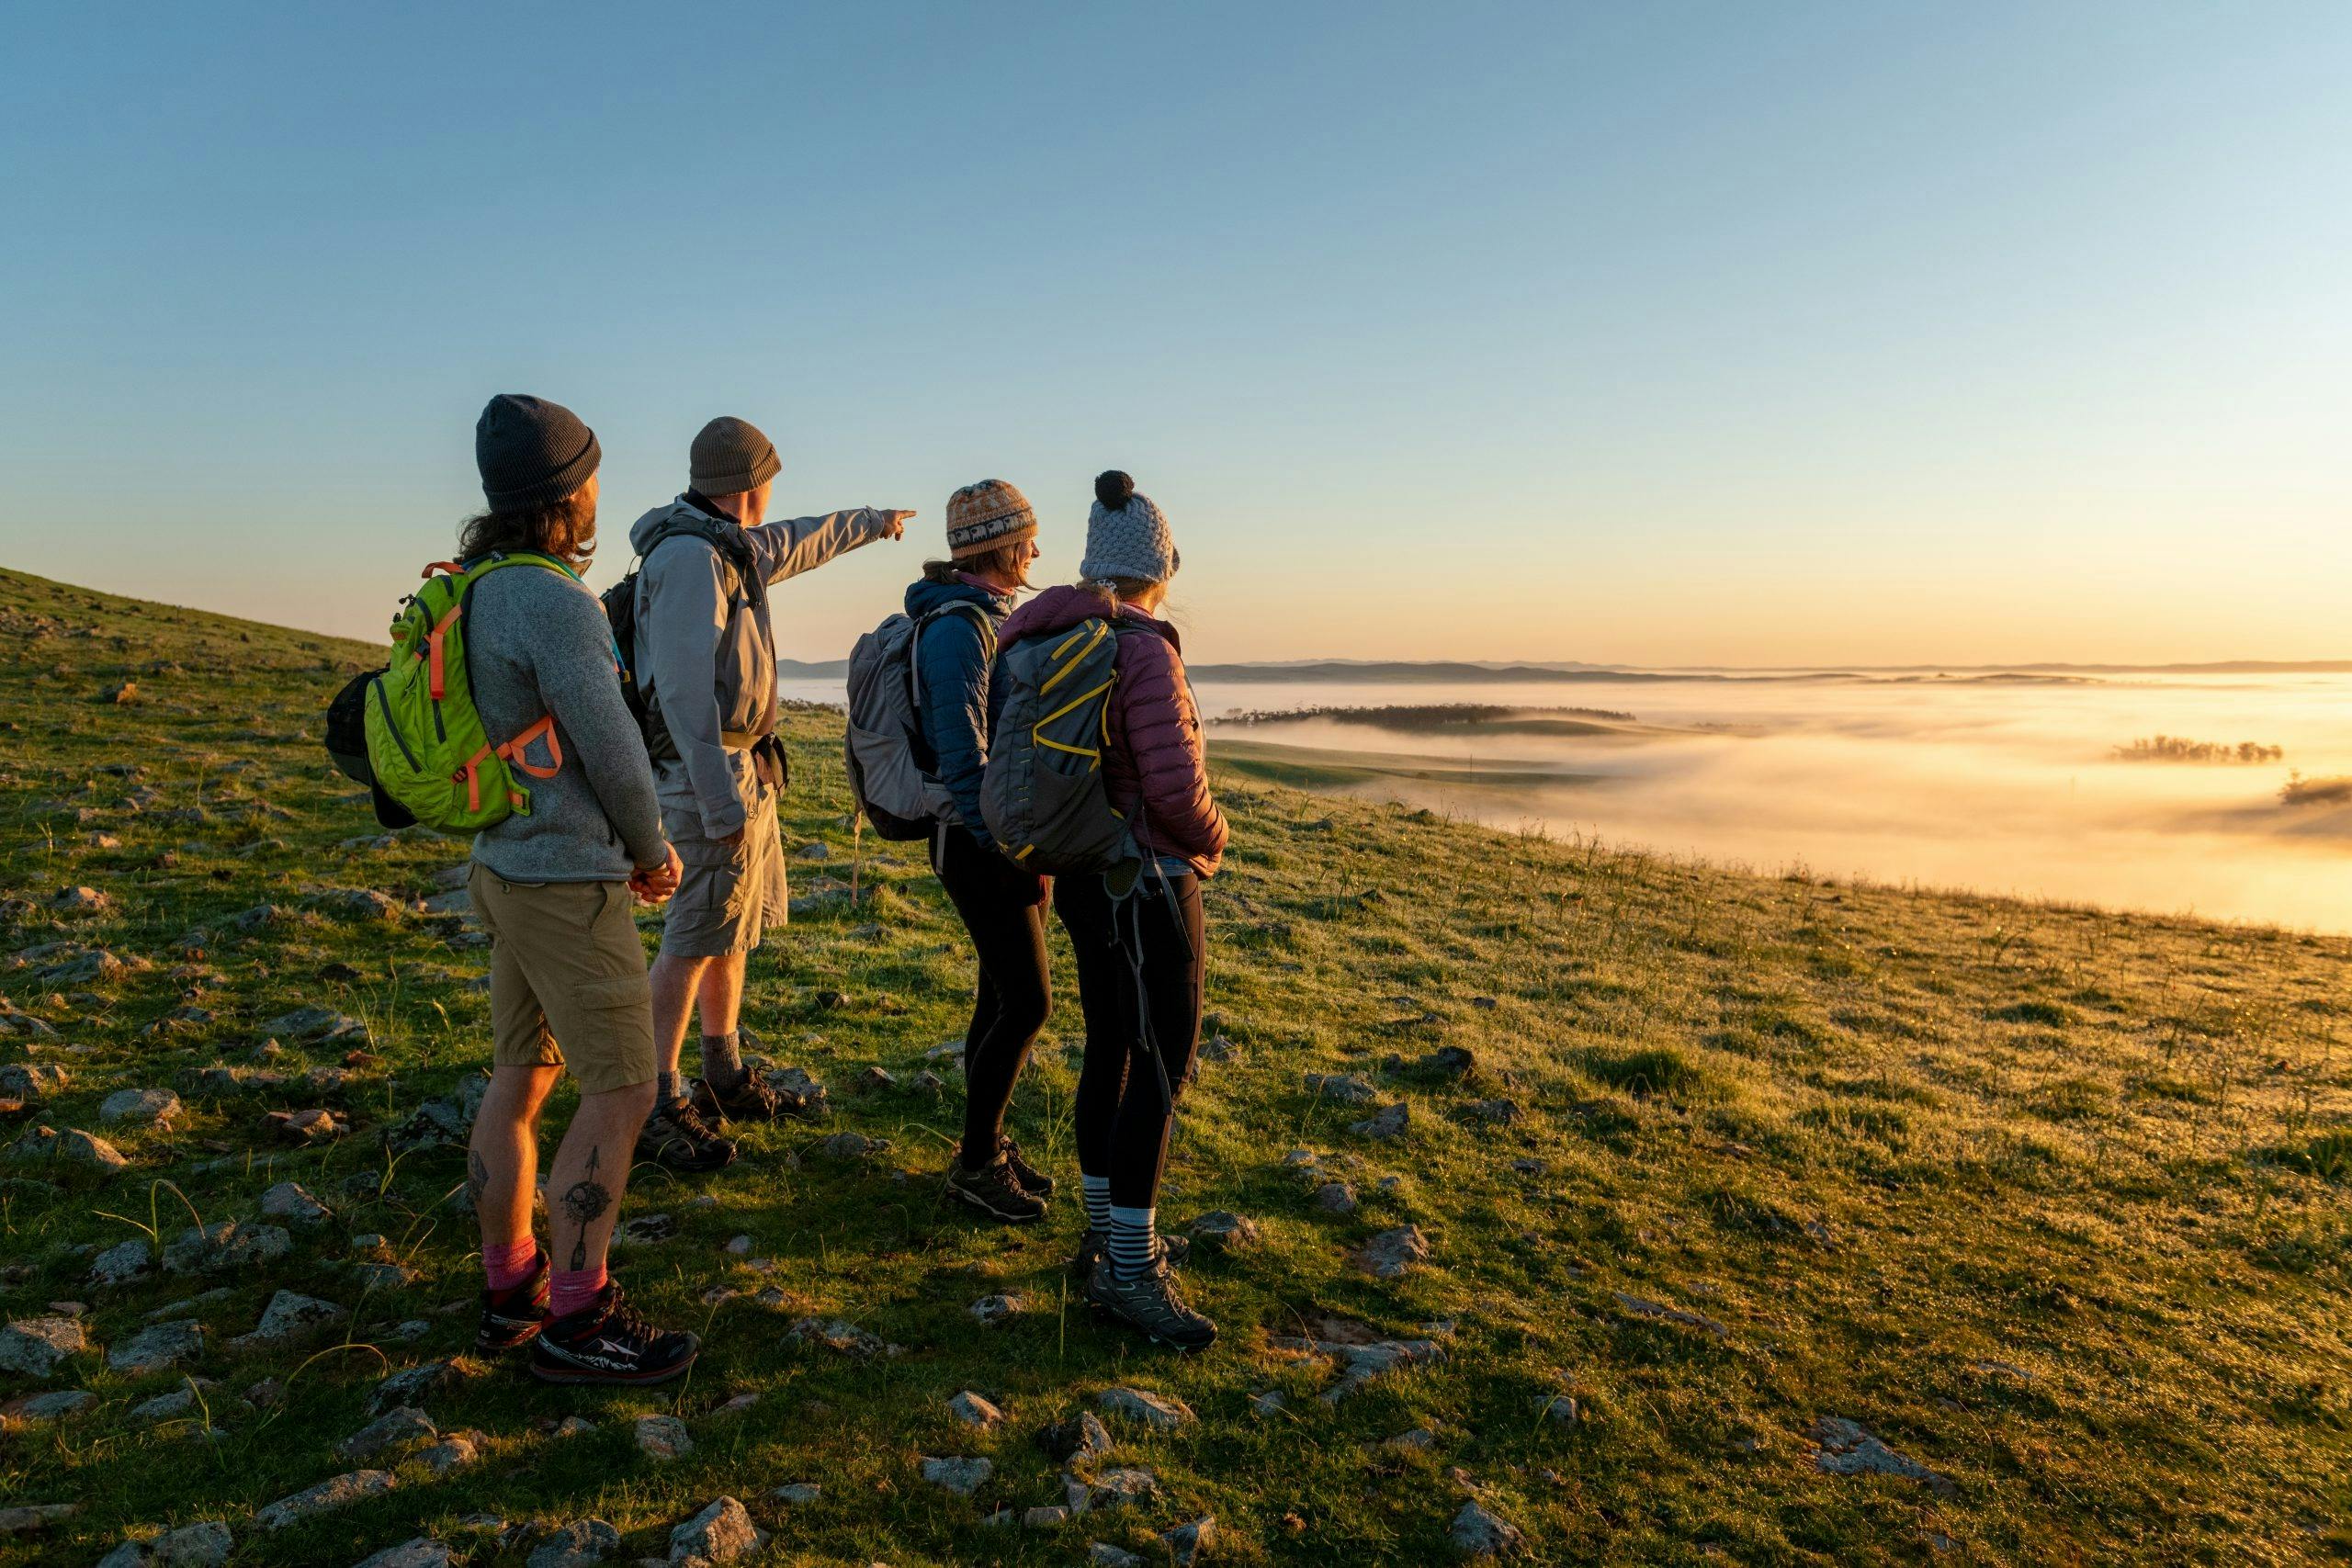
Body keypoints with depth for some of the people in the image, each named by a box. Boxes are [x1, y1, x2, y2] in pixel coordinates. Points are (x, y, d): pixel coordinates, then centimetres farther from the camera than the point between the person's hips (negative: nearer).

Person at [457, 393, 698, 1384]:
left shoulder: (481, 593, 9)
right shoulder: (552, 601, -21)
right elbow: (612, 750, -20)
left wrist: (628, 847, 16)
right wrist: (653, 848, -2)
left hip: (508, 863, 10)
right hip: (567, 883, -10)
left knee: (521, 1079, 15)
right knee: (621, 1093, -2)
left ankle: (509, 1292, 26)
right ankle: (576, 1321, 6)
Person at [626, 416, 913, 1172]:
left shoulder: (723, 548, 13)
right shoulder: (688, 556, -18)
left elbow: (797, 543, 34)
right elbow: (686, 687, -24)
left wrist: (874, 521, 48)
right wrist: (720, 803, -26)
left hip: (743, 771, 10)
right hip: (711, 775, -10)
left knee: (733, 928, 18)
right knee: (694, 939, -5)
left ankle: (724, 1077, 31)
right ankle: (658, 1108, 4)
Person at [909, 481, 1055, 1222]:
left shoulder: (993, 618, 13)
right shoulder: (957, 626, -17)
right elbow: (960, 749, -22)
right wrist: (999, 842, -20)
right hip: (979, 840, -9)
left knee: (1003, 996, 14)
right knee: (1027, 1002, -6)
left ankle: (987, 1145, 26)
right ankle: (975, 1163, 8)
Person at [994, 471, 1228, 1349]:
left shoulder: (1040, 640, 7)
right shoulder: (1144, 648, -18)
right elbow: (1175, 785, -23)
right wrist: (1211, 842, -3)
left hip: (1084, 876, 9)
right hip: (1147, 881, -9)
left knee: (1110, 1053, 17)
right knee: (1162, 1072, -2)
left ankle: (1106, 1237, 28)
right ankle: (1130, 1273, 5)